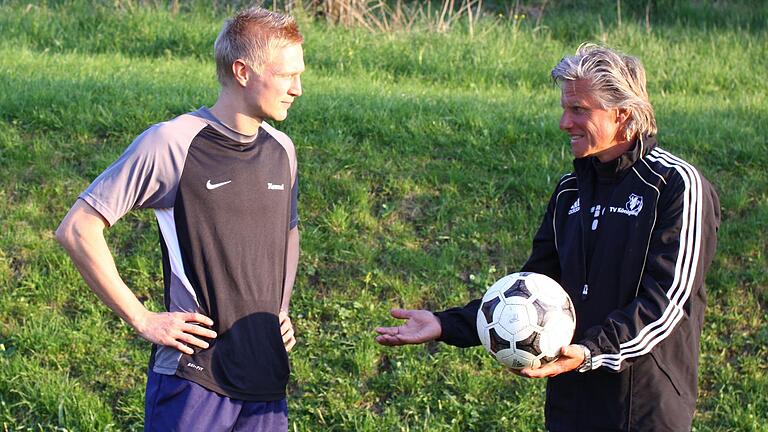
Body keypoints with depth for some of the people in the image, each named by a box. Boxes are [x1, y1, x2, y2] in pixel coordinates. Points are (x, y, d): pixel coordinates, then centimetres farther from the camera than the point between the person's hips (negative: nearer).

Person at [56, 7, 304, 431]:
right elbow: (77, 230, -11)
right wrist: (142, 320, -11)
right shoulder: (171, 144, -11)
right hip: (193, 376, -6)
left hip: (266, 378, 6)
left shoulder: (281, 150, 9)